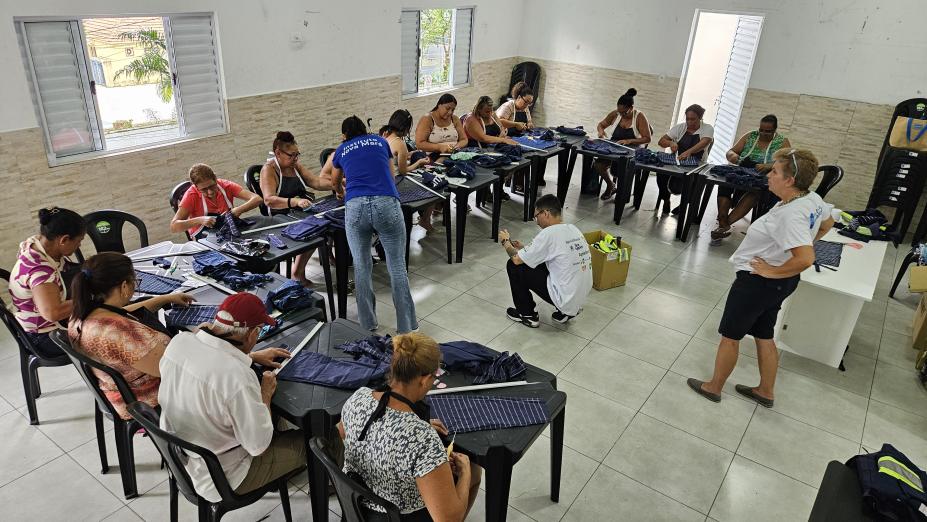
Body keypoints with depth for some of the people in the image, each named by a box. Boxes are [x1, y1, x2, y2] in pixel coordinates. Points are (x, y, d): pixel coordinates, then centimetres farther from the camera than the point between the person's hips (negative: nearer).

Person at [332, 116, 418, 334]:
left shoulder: (341, 150, 26)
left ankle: (368, 325, 21)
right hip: (387, 204, 0)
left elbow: (335, 182, 47)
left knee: (362, 267, 13)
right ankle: (407, 327, 9)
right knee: (397, 267, 5)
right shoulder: (381, 142, 25)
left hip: (355, 207, 1)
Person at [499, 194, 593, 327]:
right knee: (536, 262, 26)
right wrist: (524, 248, 19)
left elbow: (517, 259, -9)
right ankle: (565, 312, 20)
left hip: (565, 299, -8)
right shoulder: (573, 229, 6)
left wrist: (506, 242, 9)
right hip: (582, 296, 8)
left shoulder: (549, 234, -19)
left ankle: (527, 315, 14)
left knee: (514, 266, -1)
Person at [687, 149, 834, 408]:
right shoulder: (813, 199, -2)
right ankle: (766, 391, 38)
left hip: (759, 281, -9)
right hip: (781, 283, 9)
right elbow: (827, 224, 19)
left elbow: (805, 259, -39)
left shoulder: (790, 214, -31)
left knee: (730, 336, 9)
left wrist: (773, 271, -25)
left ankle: (713, 387, 27)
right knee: (764, 336, 23)